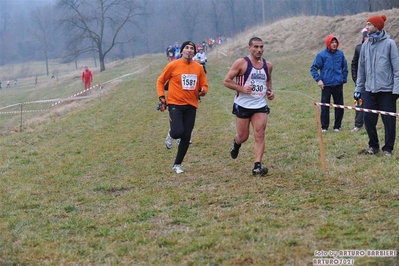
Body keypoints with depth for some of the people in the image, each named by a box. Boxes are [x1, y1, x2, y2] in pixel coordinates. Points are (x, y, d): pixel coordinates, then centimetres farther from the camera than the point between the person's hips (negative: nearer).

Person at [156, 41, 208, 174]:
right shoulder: (173, 65, -6)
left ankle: (177, 164, 17)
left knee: (186, 137, 3)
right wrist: (161, 97, -6)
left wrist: (203, 91, -11)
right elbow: (160, 81, 4)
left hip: (191, 105, 4)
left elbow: (204, 85, 12)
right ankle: (171, 134, 19)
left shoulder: (198, 67, 4)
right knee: (178, 132, -20)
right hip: (175, 104, -4)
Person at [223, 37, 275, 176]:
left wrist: (269, 90, 6)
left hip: (260, 106, 3)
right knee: (243, 136, 8)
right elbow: (226, 81, -8)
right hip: (243, 105, -3)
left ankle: (257, 166, -10)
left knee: (260, 136, -9)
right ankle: (236, 143, 44)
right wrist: (242, 89, -21)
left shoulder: (268, 65, 6)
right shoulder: (241, 63, -9)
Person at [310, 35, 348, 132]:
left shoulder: (340, 54, 4)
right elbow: (313, 68, -2)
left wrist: (343, 80, 11)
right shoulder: (321, 55, -6)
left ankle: (337, 126, 18)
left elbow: (345, 68, 15)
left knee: (339, 106, 6)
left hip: (338, 85, 3)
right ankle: (324, 127, 11)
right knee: (325, 107, 1)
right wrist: (318, 79, -11)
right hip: (326, 85, -3)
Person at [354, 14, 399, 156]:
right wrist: (358, 88, 12)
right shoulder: (366, 45, 8)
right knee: (368, 118, 2)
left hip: (387, 89, -4)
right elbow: (361, 68, 14)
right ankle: (373, 145, 21)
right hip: (369, 89, 4)